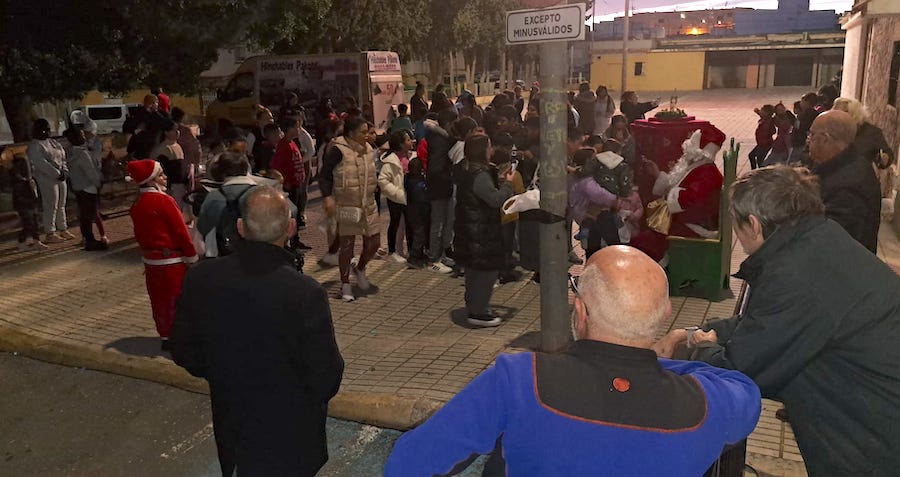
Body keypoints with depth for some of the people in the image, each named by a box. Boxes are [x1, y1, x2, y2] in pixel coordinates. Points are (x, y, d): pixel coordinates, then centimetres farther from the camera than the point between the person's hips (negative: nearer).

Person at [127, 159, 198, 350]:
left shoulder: (137, 205, 6)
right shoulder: (164, 201, -18)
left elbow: (139, 234, 14)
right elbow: (181, 231, -17)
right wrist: (192, 257, -9)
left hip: (150, 260, 8)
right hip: (172, 260, -8)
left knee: (158, 300, 15)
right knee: (176, 299, 3)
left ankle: (165, 337, 25)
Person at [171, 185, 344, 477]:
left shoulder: (199, 278, -16)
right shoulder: (306, 293, -29)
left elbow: (183, 352, -2)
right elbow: (327, 376, -21)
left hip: (230, 426, 4)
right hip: (290, 434, -4)